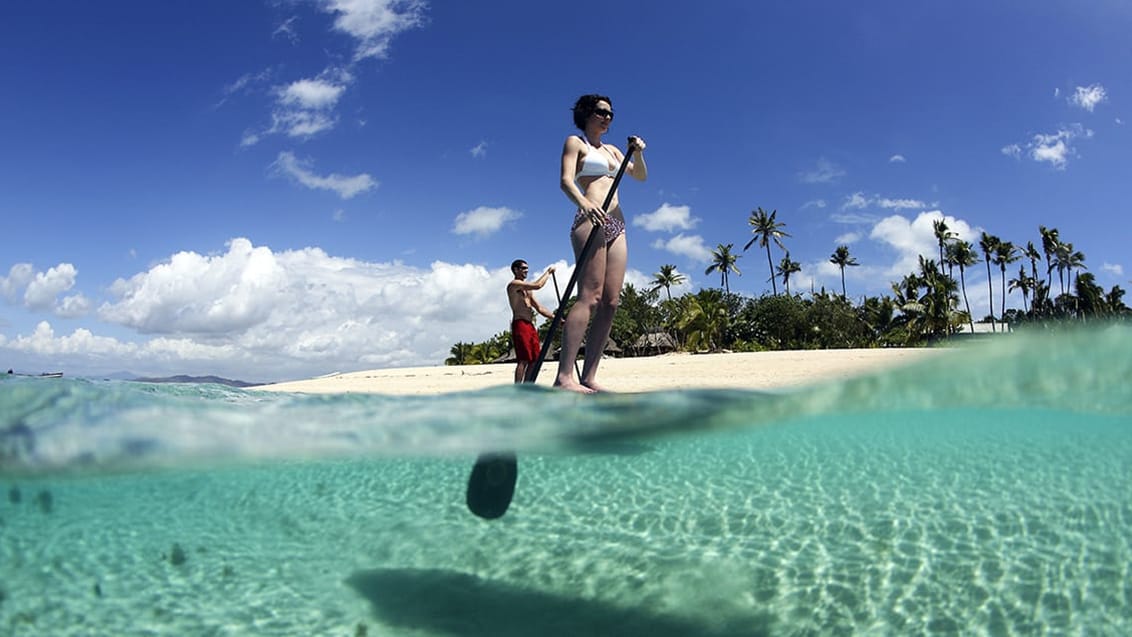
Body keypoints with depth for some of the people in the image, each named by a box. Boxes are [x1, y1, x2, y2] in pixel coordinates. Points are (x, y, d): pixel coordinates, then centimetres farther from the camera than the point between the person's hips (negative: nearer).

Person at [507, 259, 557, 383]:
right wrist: (548, 272, -2)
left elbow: (539, 308, 22)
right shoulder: (514, 284, -3)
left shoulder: (527, 289, 25)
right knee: (523, 360, -16)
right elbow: (538, 285, -16)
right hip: (520, 324, -9)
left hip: (530, 326, 9)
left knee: (533, 360, 4)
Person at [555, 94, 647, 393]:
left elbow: (640, 176, 27)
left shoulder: (612, 150, 28)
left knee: (611, 302, -5)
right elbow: (566, 180, -8)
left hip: (616, 226, 7)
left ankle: (588, 377, -6)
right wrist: (584, 203, -29)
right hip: (590, 221, -7)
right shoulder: (575, 142, 8)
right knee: (589, 296, -21)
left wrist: (637, 153, 6)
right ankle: (564, 376, -27)